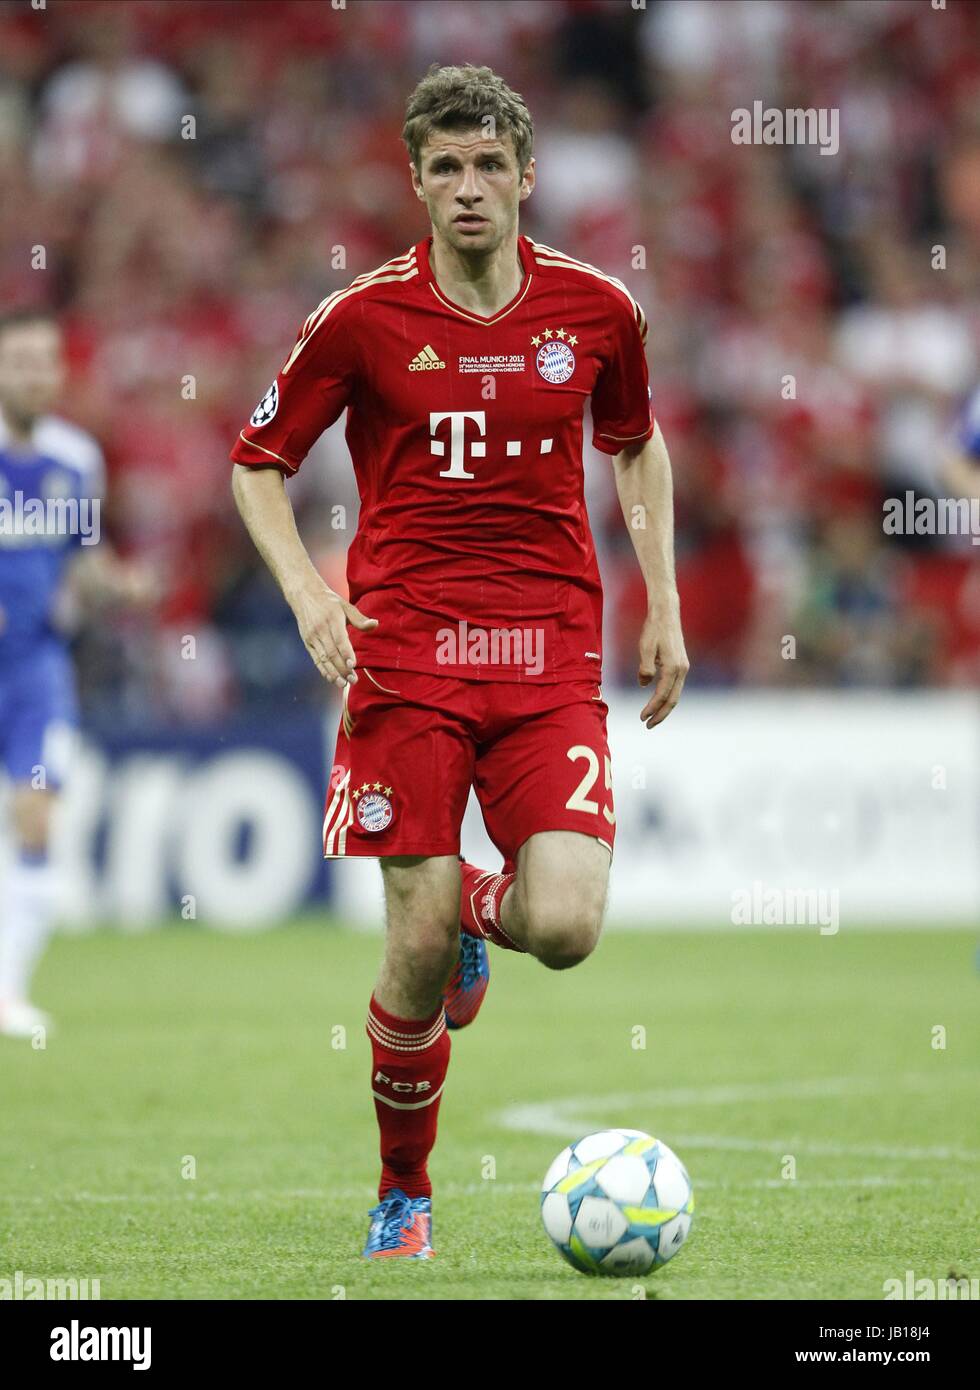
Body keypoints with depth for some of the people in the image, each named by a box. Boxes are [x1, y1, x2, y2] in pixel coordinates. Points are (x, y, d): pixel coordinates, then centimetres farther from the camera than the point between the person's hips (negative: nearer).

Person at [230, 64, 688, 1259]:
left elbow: (638, 446, 22)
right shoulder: (363, 318, -3)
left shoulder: (596, 309, 4)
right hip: (407, 655, -1)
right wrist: (309, 596, -9)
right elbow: (256, 462, 7)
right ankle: (403, 1194, 16)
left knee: (564, 927, -15)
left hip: (553, 656, 2)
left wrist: (663, 606, 16)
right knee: (421, 943, -7)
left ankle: (484, 905, 24)